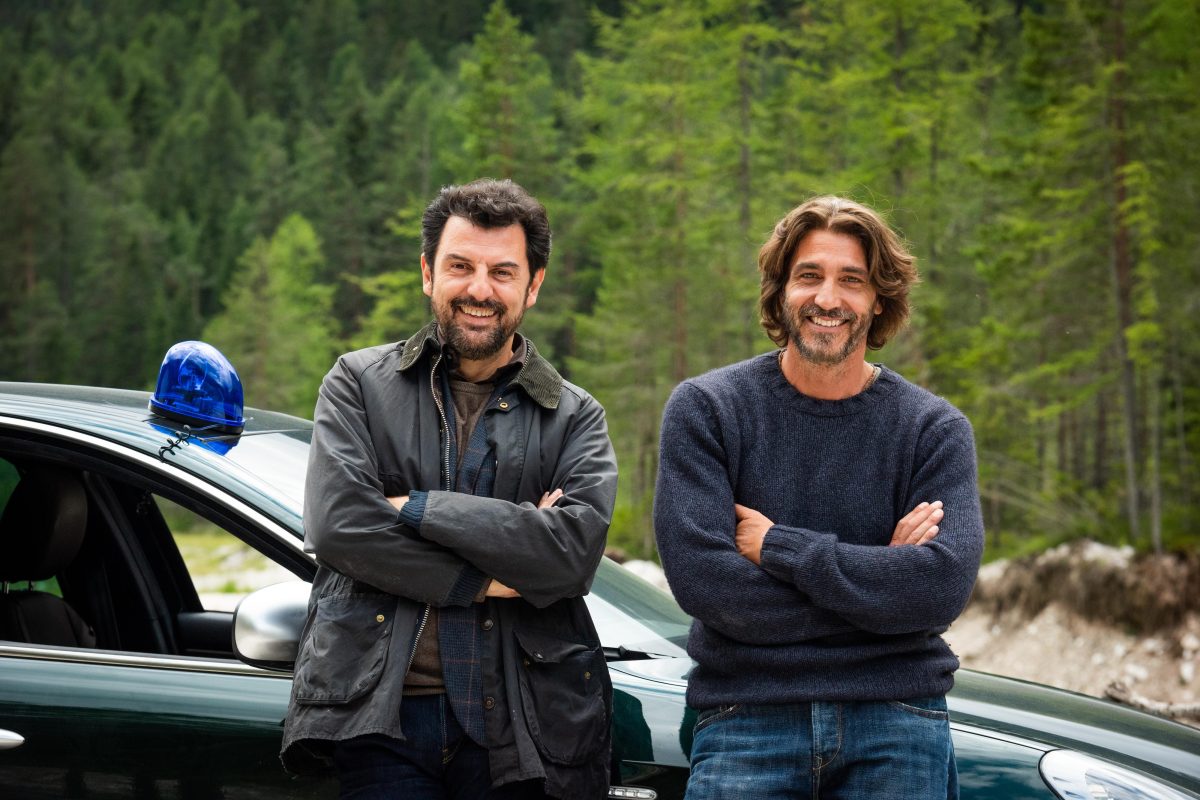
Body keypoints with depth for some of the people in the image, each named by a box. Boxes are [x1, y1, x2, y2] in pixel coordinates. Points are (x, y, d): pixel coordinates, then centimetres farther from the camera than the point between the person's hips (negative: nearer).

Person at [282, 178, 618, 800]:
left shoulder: (575, 417, 9)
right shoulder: (357, 383, 9)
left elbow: (574, 550, -9)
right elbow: (336, 522, -6)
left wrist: (415, 508, -10)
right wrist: (484, 581, -8)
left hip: (518, 721, 1)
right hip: (378, 716, 0)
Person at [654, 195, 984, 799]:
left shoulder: (935, 429, 1)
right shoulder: (703, 409, -1)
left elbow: (943, 585, -14)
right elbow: (701, 578, -14)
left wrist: (775, 545, -13)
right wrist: (880, 579, -12)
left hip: (896, 724, 1)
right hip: (745, 720, -1)